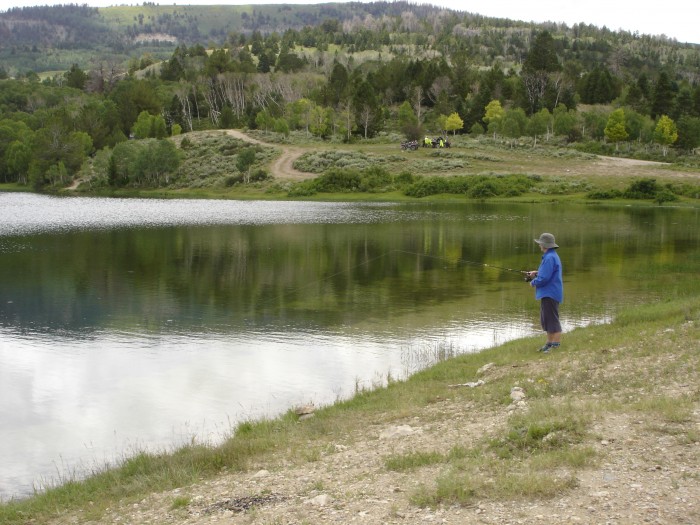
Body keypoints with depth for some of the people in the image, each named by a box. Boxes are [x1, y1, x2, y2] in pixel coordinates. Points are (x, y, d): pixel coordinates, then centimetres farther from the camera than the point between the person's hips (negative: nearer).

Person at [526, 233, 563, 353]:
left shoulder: (549, 258, -21)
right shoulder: (552, 256, 14)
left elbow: (544, 278, -25)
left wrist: (533, 282, -7)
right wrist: (537, 273, 13)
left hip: (550, 294, -11)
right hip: (548, 294, 11)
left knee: (552, 320, -8)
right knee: (546, 320, 17)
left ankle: (557, 346, -6)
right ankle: (549, 343, 24)